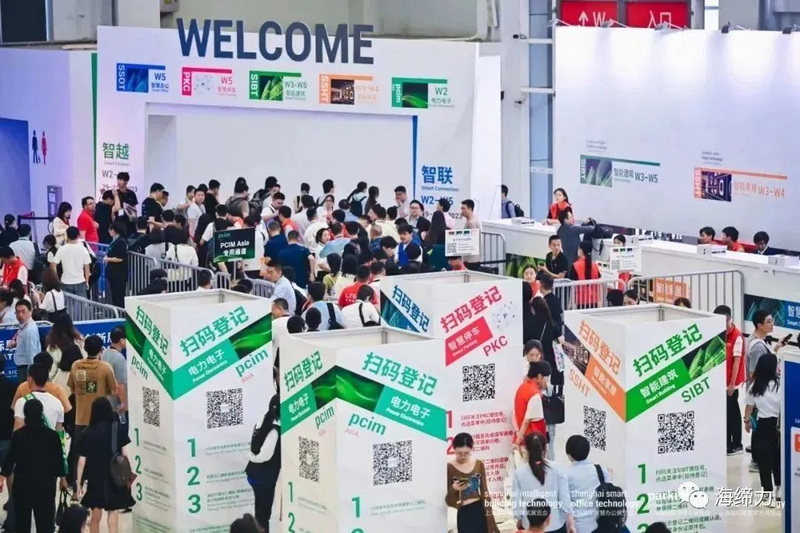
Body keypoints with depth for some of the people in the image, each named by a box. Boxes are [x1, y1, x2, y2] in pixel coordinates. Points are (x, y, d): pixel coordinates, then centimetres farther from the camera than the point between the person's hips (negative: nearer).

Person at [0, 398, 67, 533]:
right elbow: (58, 458, 3)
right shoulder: (52, 435, -4)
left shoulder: (18, 435, -8)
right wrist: (62, 477, 17)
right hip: (46, 483, 0)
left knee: (22, 517, 9)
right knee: (45, 518, 3)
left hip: (23, 482, 0)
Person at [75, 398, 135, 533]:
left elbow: (82, 460, -4)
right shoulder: (117, 429, -5)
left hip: (95, 478, 1)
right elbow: (125, 454, -5)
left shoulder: (88, 432, -5)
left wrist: (79, 482, 4)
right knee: (113, 517, 0)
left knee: (96, 516, 17)